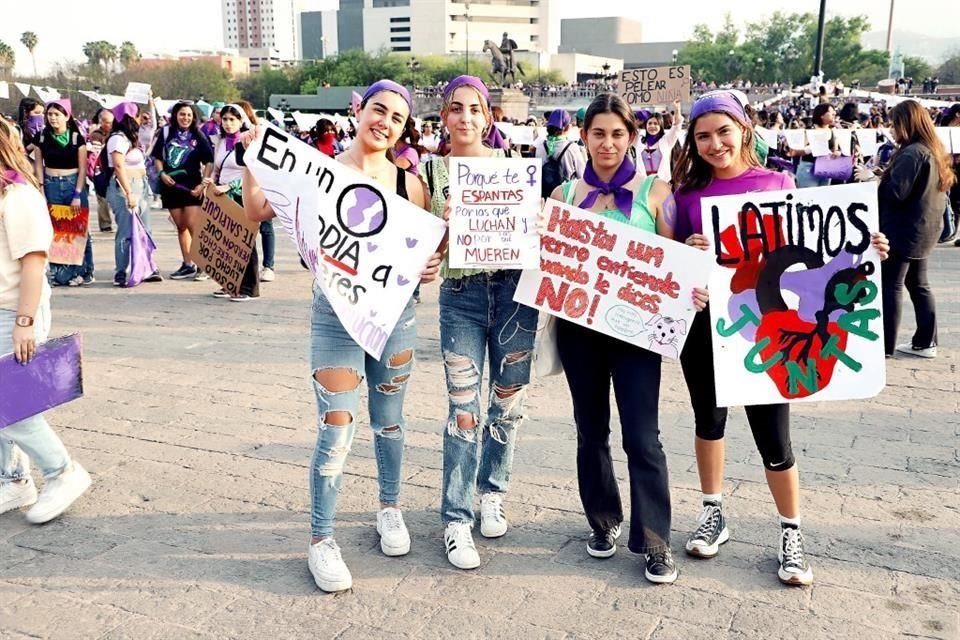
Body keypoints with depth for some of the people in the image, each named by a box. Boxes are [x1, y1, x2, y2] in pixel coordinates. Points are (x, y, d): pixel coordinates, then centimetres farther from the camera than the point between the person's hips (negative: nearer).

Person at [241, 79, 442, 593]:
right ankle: (321, 539, 13)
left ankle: (390, 508, 39)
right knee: (336, 431, -4)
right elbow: (256, 212, -9)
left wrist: (428, 270, -12)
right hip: (337, 314, -3)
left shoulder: (409, 183, 1)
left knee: (389, 420, 17)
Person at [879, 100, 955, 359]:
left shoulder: (911, 153, -20)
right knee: (918, 284, 15)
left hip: (904, 230, -9)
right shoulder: (935, 151, 11)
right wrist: (882, 176, 13)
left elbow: (896, 192, -24)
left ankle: (885, 344, 1)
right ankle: (925, 342, 19)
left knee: (890, 286, -3)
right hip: (925, 229, 9)